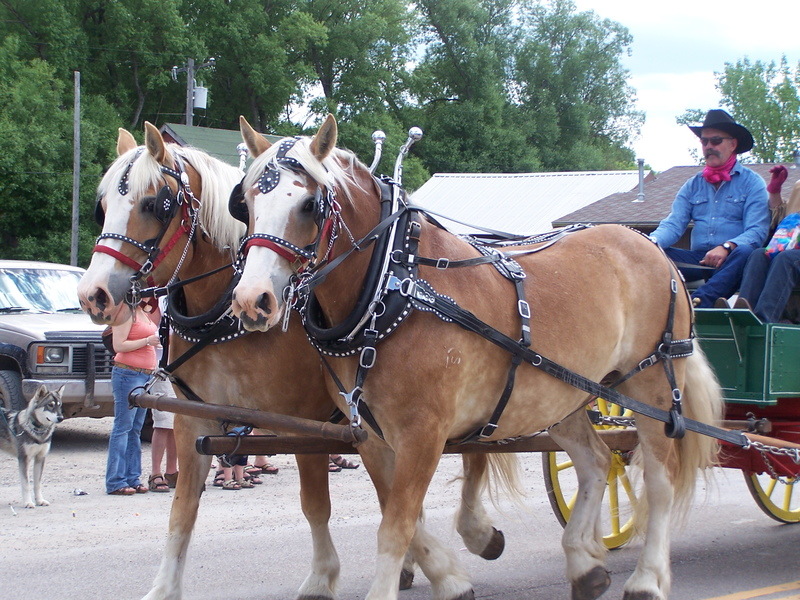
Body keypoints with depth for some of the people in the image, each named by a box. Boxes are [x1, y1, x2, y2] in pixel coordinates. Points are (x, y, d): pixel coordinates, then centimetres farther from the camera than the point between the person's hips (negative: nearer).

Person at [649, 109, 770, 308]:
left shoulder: (752, 182, 5)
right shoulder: (693, 185, 19)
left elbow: (757, 231, -7)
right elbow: (673, 225, 7)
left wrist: (726, 248, -27)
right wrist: (652, 241, -17)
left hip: (731, 261, -4)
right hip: (698, 259, 4)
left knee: (744, 252, -37)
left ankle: (701, 300, -56)